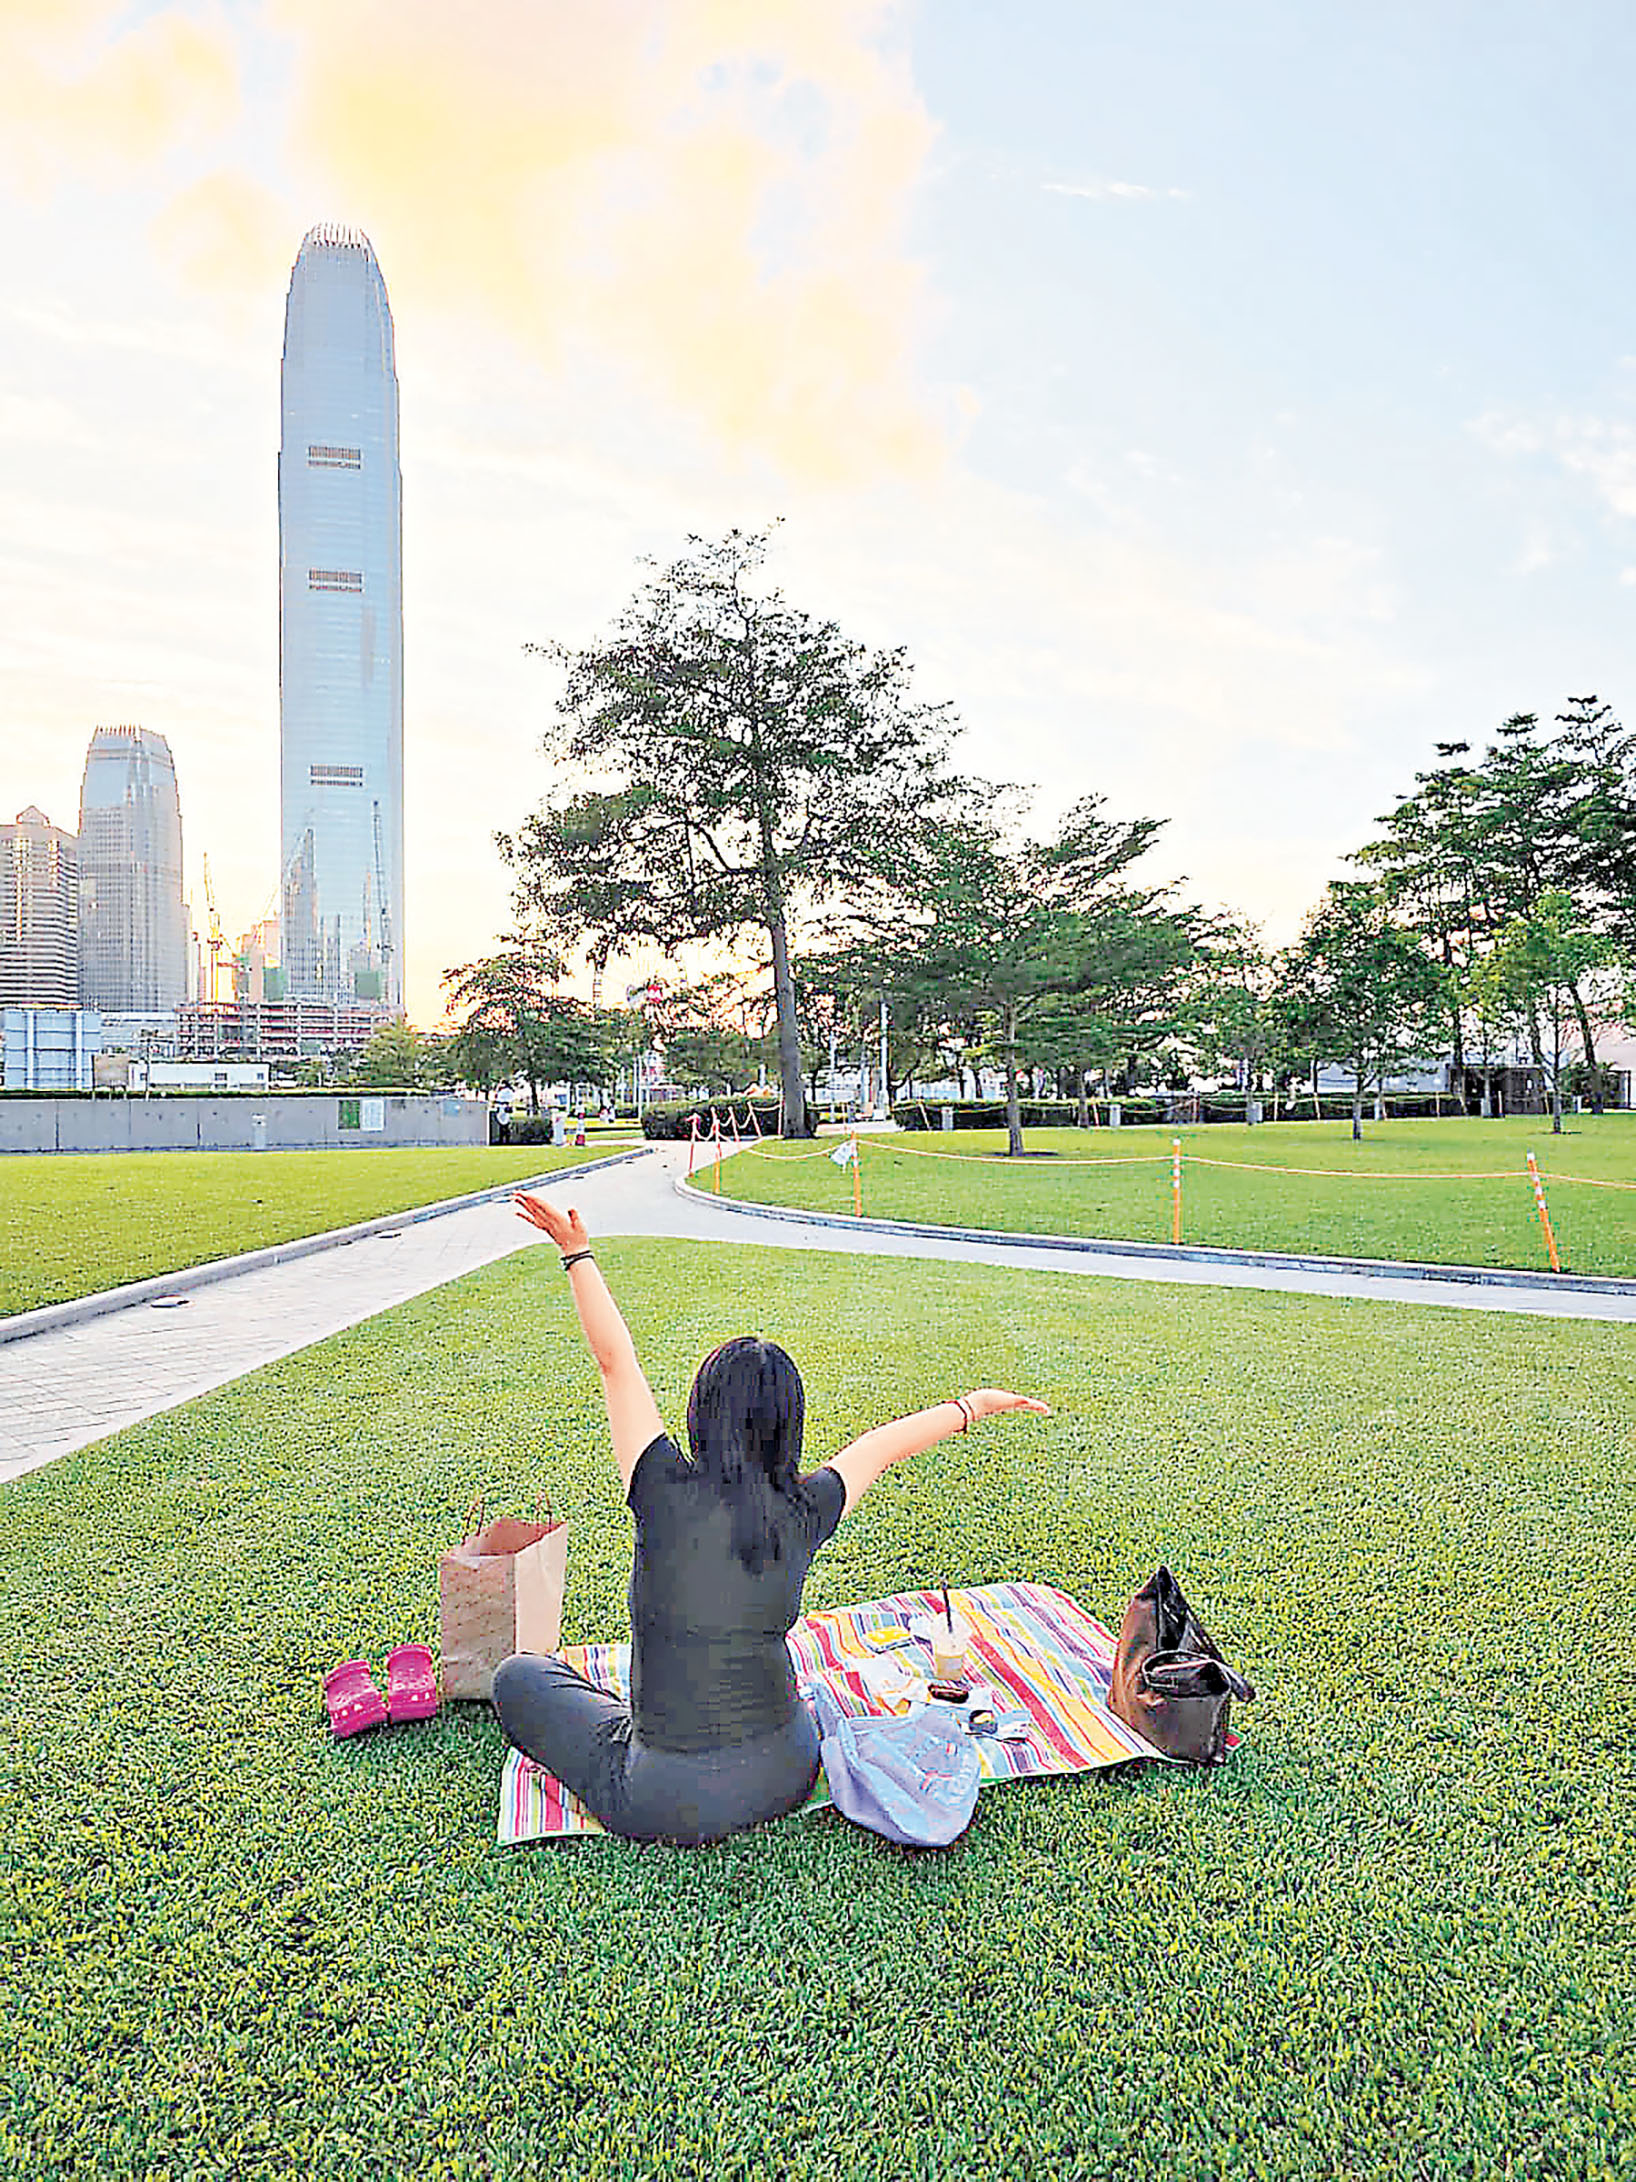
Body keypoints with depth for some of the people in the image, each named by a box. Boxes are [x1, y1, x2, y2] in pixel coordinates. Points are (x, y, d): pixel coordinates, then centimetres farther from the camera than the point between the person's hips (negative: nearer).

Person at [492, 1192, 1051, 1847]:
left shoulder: (669, 1493, -20)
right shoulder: (804, 1512, -11)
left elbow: (616, 1362, -12)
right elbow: (884, 1444, 6)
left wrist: (578, 1253, -4)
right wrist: (973, 1404, 23)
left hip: (670, 1807, -4)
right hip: (786, 1778, 5)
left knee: (519, 1674, 17)